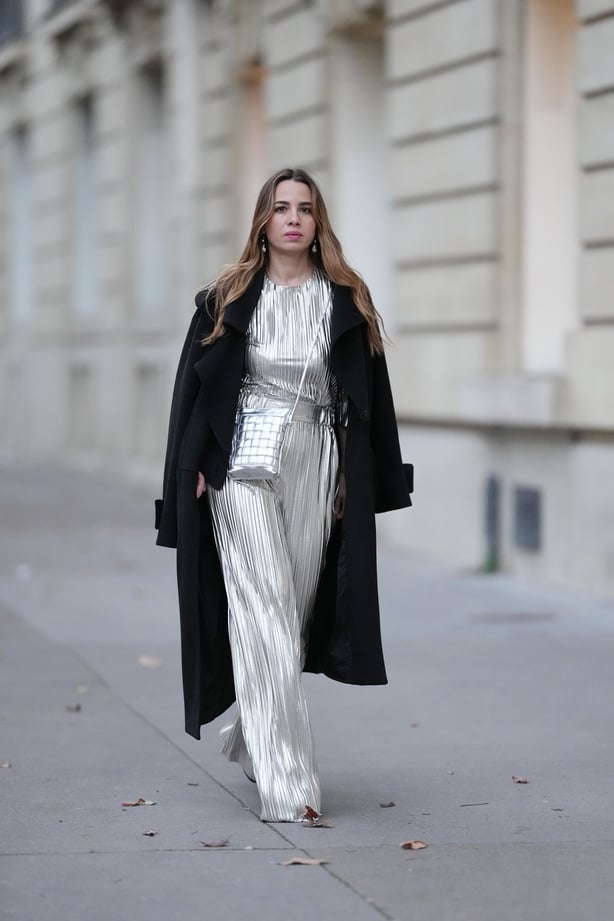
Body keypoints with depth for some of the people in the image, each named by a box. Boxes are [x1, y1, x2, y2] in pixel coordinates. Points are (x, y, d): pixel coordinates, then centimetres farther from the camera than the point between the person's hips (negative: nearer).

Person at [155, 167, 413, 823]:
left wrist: (362, 478, 4)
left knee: (296, 609, 8)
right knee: (263, 613, -11)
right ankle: (285, 782, -14)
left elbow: (368, 395, 8)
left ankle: (252, 740, 32)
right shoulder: (229, 298, 2)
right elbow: (195, 382, 4)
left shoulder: (346, 300, 6)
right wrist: (194, 467, -2)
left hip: (316, 465, 3)